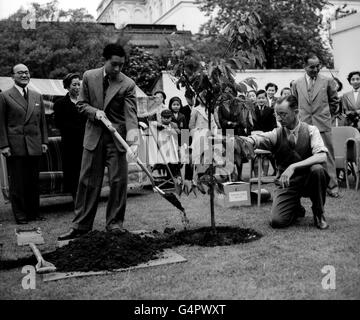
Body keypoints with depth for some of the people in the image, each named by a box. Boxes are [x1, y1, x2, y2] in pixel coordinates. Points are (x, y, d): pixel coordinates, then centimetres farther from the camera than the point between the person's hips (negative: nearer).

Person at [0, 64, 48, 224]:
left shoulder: (37, 96, 15)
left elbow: (42, 121, 16)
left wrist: (44, 141, 9)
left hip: (34, 146, 4)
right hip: (15, 147, -4)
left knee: (34, 182, 7)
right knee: (17, 183, 2)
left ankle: (34, 212, 17)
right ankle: (20, 215, 11)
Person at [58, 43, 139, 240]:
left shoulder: (127, 84, -6)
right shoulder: (89, 77, 2)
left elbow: (130, 115, -12)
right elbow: (81, 104, 8)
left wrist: (133, 142, -27)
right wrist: (95, 112, -13)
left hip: (117, 137, -1)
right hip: (93, 136, 2)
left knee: (118, 181, 0)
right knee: (87, 181, 5)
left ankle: (114, 224, 14)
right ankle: (81, 225, 14)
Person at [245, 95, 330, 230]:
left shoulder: (310, 130, -7)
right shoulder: (277, 134, -3)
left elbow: (322, 157, -24)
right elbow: (256, 139, -22)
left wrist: (293, 167, -34)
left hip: (308, 180, -1)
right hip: (286, 183, 1)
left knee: (317, 169, -34)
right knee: (277, 221, -20)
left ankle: (319, 213, -7)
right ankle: (296, 208, 19)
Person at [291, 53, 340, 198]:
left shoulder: (327, 81, 4)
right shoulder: (297, 84, 8)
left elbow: (334, 101, 14)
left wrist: (326, 115, 14)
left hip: (323, 125, -1)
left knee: (328, 156, 0)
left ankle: (332, 187, 5)